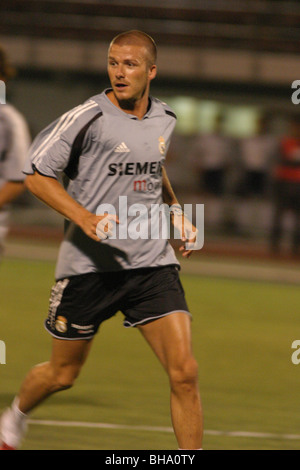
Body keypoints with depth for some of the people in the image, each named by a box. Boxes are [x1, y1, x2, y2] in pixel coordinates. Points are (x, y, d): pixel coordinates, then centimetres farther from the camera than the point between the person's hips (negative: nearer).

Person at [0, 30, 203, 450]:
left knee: (184, 372, -12)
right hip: (88, 264, -3)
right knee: (62, 374, 11)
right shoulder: (87, 117, -11)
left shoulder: (164, 120, 7)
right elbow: (37, 174, -8)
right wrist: (84, 218, -20)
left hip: (153, 262, 3)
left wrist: (177, 212, 14)